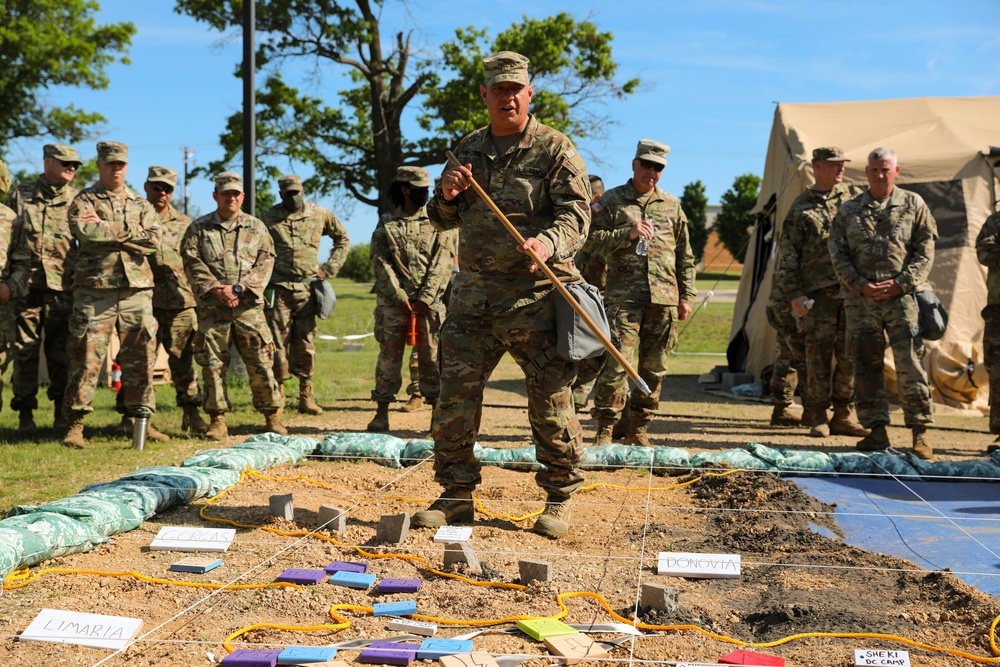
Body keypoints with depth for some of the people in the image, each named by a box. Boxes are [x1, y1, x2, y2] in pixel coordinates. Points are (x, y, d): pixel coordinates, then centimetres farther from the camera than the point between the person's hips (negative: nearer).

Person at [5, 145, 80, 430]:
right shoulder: (19, 196, 10)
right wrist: (7, 278, 6)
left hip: (63, 287, 0)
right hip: (25, 285, 0)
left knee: (60, 351, 3)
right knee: (25, 350, 2)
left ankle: (62, 411, 12)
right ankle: (25, 413, 8)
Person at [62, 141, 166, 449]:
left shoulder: (142, 204, 16)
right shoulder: (83, 201, 7)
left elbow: (153, 240, -3)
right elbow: (86, 232, -15)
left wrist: (106, 229, -7)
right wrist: (130, 231, -8)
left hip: (137, 289, 3)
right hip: (95, 290, -3)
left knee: (141, 357, 4)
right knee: (86, 358, -4)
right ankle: (75, 425, 2)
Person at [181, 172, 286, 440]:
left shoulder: (256, 227, 11)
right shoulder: (199, 229, 9)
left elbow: (265, 262, 2)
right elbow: (193, 264, 0)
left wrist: (239, 289, -10)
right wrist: (216, 289, -13)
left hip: (249, 307, 0)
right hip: (212, 308, 0)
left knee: (262, 363, -2)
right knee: (213, 364, 1)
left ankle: (273, 417, 9)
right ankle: (218, 421, 9)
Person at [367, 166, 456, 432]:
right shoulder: (386, 226, 9)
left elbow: (442, 262, 0)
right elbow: (382, 265, 0)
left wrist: (425, 299, -10)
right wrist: (401, 298, -11)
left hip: (429, 303, 0)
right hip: (393, 302, 0)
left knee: (432, 356, 1)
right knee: (389, 355, 1)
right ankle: (382, 413, 7)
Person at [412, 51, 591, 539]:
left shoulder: (555, 149, -1)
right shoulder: (468, 149, 15)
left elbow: (576, 214, -9)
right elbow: (443, 220, 21)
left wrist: (548, 243, -30)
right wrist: (446, 196, -3)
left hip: (536, 296, -4)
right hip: (474, 295, 5)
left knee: (550, 402, 0)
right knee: (454, 395, 3)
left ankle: (559, 500, 15)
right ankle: (456, 495, 16)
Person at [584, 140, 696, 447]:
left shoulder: (672, 205, 17)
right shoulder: (612, 200, 7)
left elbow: (685, 256, 20)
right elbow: (591, 240, 0)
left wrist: (686, 296, 13)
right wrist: (628, 234, -12)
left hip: (664, 297, 4)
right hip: (624, 295, -4)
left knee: (654, 367, 6)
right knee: (616, 361, -12)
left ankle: (638, 430, 16)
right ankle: (604, 428, -4)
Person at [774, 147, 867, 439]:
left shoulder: (854, 198, 13)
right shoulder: (801, 207, 7)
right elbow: (787, 254, 5)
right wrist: (792, 293, -4)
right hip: (817, 293, -2)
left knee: (850, 355, 3)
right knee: (818, 356, -1)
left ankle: (842, 416, 14)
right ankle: (817, 418, 8)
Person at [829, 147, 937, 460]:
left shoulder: (913, 205, 9)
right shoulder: (848, 210, 12)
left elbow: (925, 252, 4)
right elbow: (838, 253, 7)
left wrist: (900, 284, -8)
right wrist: (860, 284, -6)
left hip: (902, 298, -2)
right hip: (861, 301, 2)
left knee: (910, 365, -6)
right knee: (866, 366, 4)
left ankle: (920, 433, 1)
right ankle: (877, 431, 12)